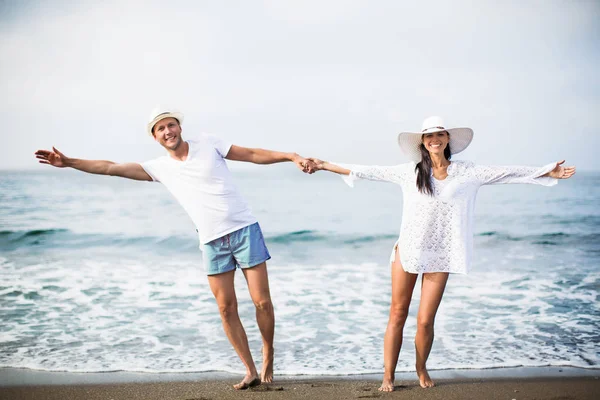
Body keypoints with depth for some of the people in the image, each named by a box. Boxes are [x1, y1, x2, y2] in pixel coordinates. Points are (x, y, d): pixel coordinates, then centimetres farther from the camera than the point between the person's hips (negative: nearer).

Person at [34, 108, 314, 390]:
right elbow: (112, 169, 8)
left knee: (262, 302, -2)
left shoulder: (207, 143, 2)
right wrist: (69, 162, 5)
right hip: (212, 242, 3)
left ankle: (268, 361, 18)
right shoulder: (160, 167, 7)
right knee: (226, 309, 0)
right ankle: (250, 371, 10)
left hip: (244, 230, -2)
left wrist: (293, 157, -5)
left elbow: (254, 154, 3)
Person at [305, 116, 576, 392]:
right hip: (407, 251, 0)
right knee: (397, 314, 2)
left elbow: (506, 173, 4)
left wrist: (548, 173, 4)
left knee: (425, 321, 0)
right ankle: (388, 376, 12)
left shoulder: (466, 172, 3)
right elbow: (369, 171, 5)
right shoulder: (410, 172, 2)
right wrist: (326, 165, 5)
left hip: (439, 257, 0)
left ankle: (421, 368, 26)